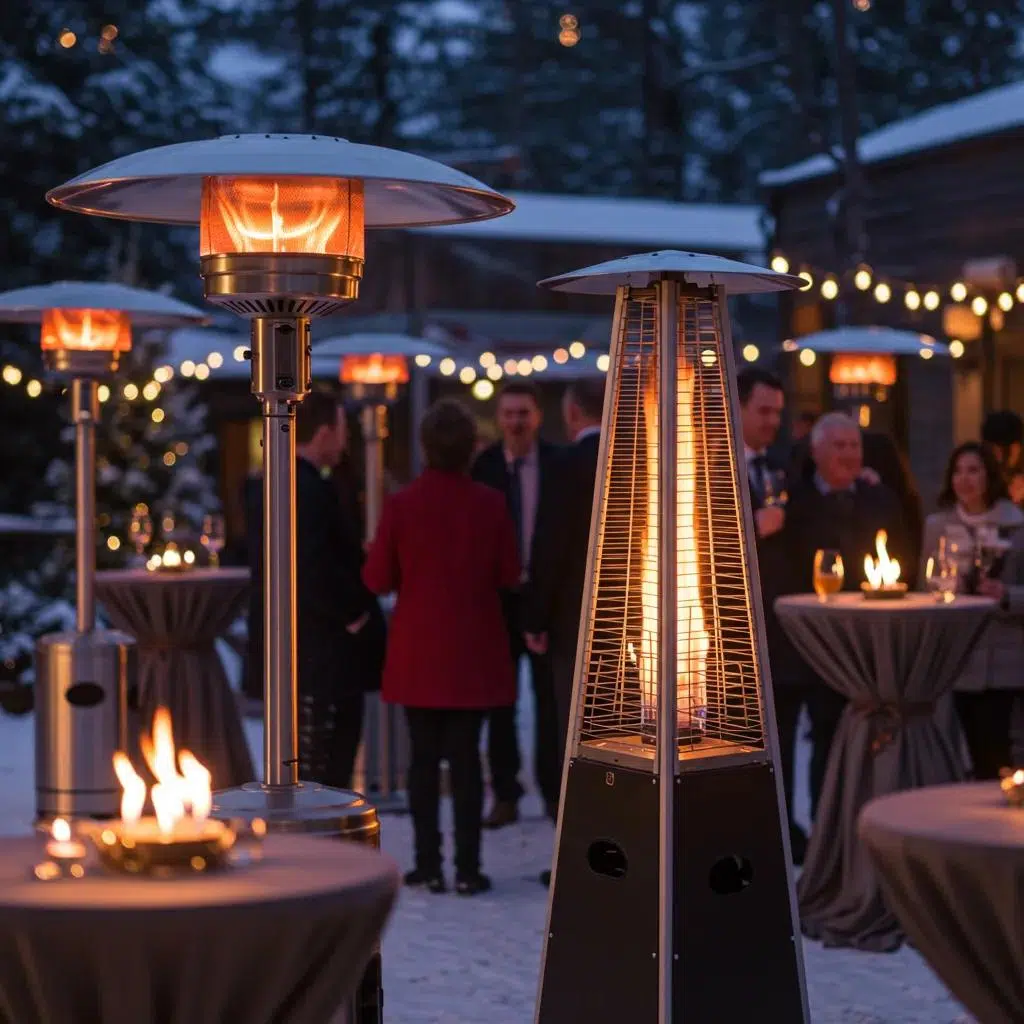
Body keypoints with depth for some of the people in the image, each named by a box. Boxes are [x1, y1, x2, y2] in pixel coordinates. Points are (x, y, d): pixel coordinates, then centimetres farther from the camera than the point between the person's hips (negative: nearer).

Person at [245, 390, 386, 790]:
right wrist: (354, 615, -12)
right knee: (321, 771, -3)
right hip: (322, 653, -10)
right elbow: (314, 573, -27)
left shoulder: (263, 487, 11)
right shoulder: (311, 491, -19)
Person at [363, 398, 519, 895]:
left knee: (424, 758, 8)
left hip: (418, 652, 0)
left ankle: (429, 865, 10)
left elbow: (377, 579, -5)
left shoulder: (401, 505, -9)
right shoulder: (490, 504, -7)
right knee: (465, 756, 5)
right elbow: (509, 575, -2)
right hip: (473, 652, 0)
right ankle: (467, 868, 5)